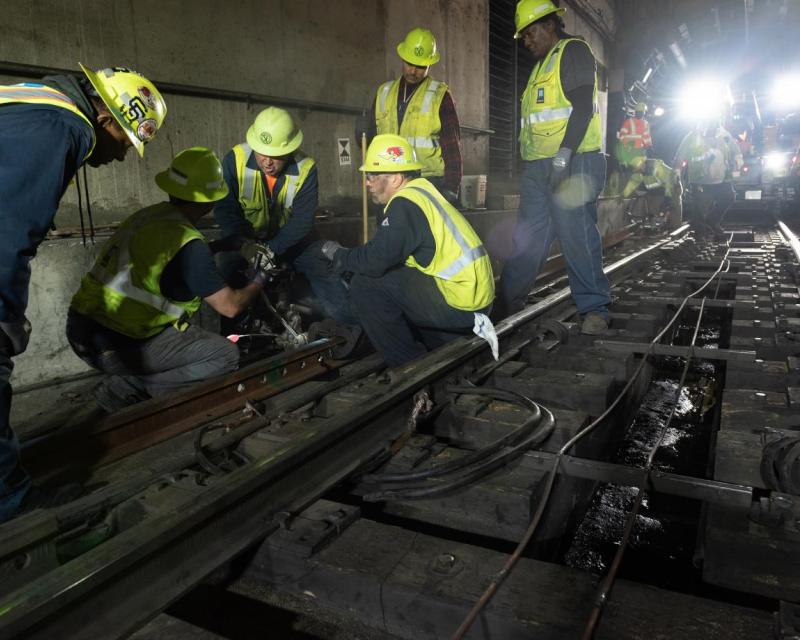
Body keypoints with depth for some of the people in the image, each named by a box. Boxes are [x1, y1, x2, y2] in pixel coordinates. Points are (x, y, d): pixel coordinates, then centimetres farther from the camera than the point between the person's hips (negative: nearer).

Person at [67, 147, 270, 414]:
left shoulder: (147, 214, 4)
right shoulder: (186, 244, -18)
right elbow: (229, 306, -12)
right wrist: (258, 282, 8)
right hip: (116, 347, -8)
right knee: (226, 355, -3)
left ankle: (127, 381, 10)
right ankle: (127, 388, -2)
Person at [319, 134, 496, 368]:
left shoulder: (405, 203, -14)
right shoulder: (421, 191, 16)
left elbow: (375, 261, -19)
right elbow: (387, 256, 18)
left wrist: (340, 255, 0)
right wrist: (348, 257, 12)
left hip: (459, 301, -10)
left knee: (365, 285, -8)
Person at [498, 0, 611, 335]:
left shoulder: (574, 51, 0)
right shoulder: (541, 67, 26)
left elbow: (583, 106, -13)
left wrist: (563, 155, -22)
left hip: (572, 163, -8)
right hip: (537, 167, 9)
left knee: (577, 237, -8)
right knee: (527, 237, 10)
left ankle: (595, 308, 1)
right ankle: (507, 300, 17)